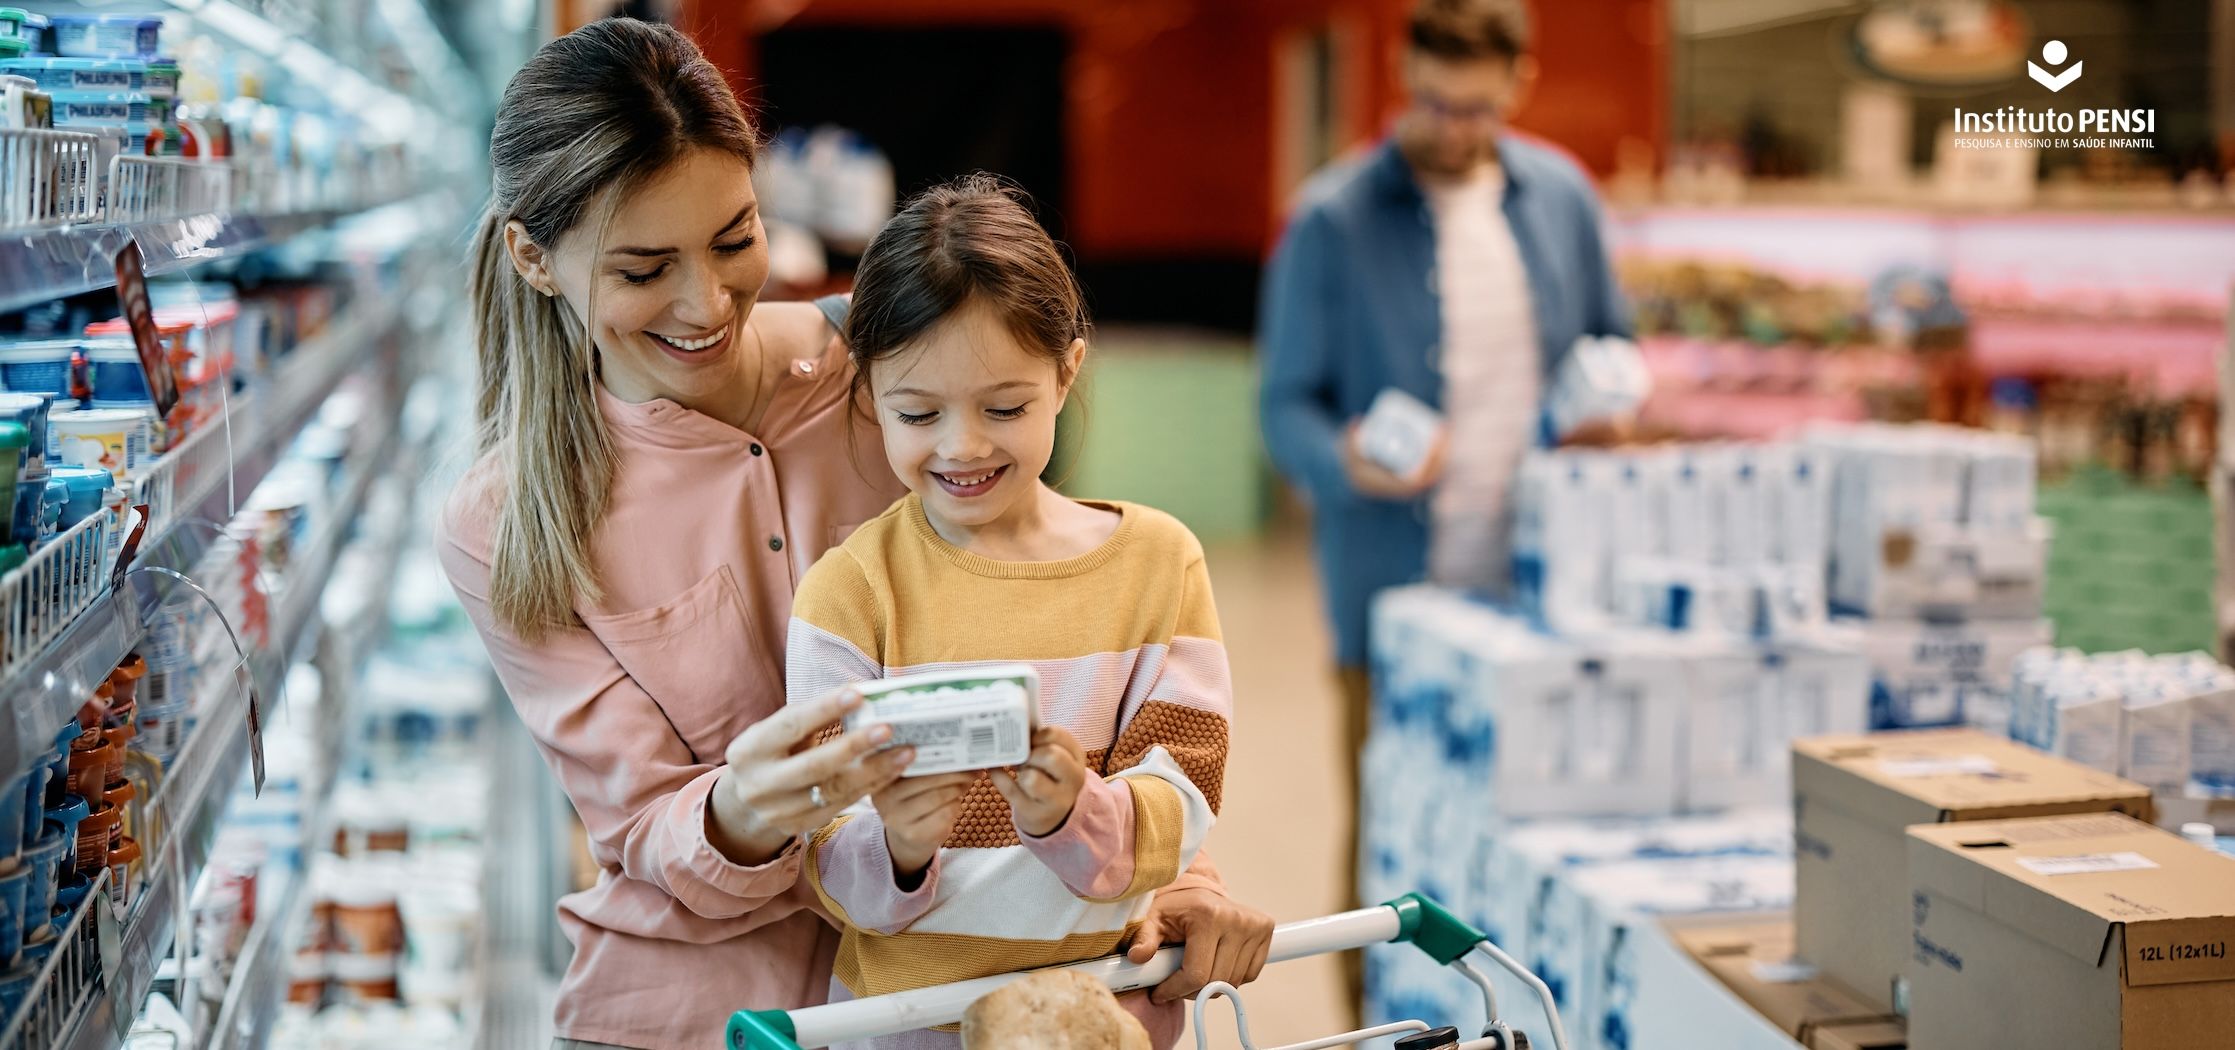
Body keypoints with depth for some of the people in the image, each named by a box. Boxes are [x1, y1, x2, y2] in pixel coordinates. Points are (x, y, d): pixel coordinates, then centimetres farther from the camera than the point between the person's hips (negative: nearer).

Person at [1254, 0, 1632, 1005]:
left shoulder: (1560, 196, 8)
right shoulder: (1334, 217, -5)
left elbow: (1611, 347, 20)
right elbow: (1286, 403, -3)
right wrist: (1347, 462, -24)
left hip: (1541, 582, 3)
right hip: (1394, 583, -3)